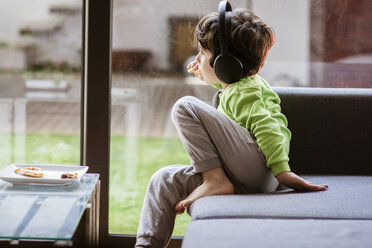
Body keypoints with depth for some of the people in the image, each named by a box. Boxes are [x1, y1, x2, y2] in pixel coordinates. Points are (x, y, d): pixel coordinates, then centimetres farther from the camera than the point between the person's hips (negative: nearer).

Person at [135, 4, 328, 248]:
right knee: (164, 180, 6)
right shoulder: (232, 87, 23)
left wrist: (282, 172, -33)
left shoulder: (244, 93, -8)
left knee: (185, 107, -15)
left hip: (259, 171, -10)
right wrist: (205, 73, 35)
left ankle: (215, 181, -17)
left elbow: (267, 127, -23)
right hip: (246, 183, 10)